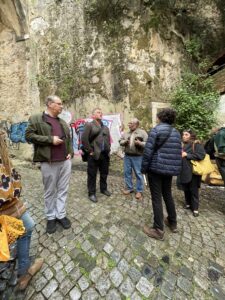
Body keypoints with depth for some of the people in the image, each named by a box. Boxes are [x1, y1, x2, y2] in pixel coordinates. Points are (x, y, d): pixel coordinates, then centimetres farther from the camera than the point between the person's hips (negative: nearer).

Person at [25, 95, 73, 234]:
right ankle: (51, 217, 30)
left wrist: (70, 152, 4)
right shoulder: (36, 119, 1)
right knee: (50, 191, 11)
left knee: (63, 190, 11)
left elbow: (69, 138, 18)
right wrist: (50, 139, -14)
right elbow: (29, 135, -7)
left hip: (65, 161, 5)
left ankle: (61, 215, 28)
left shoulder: (63, 122, 16)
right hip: (49, 163, -4)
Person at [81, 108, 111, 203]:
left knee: (104, 173, 17)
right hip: (94, 154, -6)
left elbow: (108, 139, 19)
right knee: (92, 175, 5)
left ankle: (103, 189, 37)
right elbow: (84, 139, -12)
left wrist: (108, 150, 8)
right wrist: (90, 151, -12)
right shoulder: (89, 125, -2)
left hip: (105, 154, 6)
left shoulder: (105, 127, 18)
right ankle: (91, 193, 20)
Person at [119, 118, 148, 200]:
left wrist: (140, 143, -24)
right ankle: (129, 188, 30)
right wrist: (124, 142, -8)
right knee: (127, 172, 11)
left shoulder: (142, 132, -3)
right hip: (127, 156, 5)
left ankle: (139, 191, 20)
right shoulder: (126, 133, 12)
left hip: (137, 157, -5)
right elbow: (120, 141, 13)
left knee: (138, 173, 4)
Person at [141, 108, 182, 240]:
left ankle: (158, 230, 16)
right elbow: (178, 153, 10)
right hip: (171, 169, 7)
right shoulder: (177, 133, 10)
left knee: (157, 198, 3)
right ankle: (173, 223, 38)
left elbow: (148, 151, -15)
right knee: (168, 195, 22)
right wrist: (175, 168, 18)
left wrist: (144, 168, -7)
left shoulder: (156, 130, -9)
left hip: (156, 168, -7)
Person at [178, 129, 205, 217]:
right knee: (185, 189, 17)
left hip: (193, 171, -6)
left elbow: (201, 155, -20)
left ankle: (195, 208, 22)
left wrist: (187, 155, -18)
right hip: (183, 171, 6)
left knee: (194, 190, 7)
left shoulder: (196, 144, -8)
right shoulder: (182, 145, 9)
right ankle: (188, 203, 36)